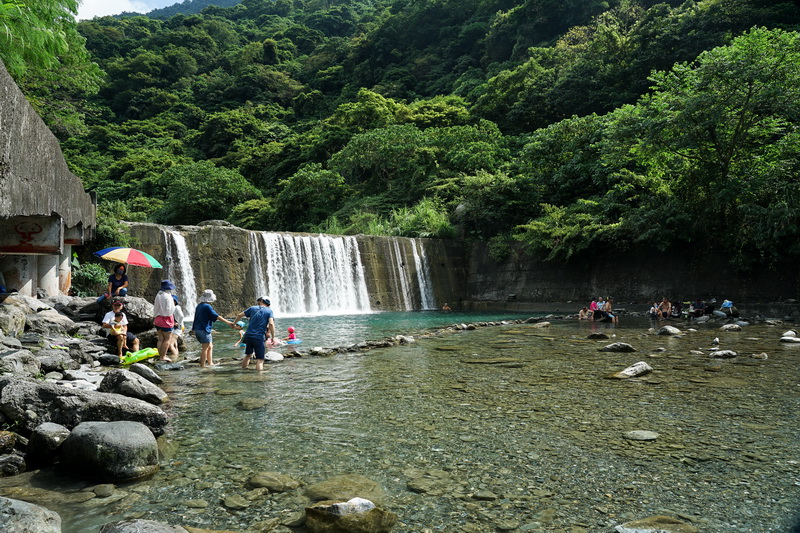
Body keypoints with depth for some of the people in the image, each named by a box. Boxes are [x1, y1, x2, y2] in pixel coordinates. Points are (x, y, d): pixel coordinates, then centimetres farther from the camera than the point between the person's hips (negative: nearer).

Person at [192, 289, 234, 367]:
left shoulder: (199, 306, 13)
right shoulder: (207, 306, -14)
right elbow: (217, 317, -18)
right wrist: (228, 322, -16)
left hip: (197, 329, 10)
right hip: (204, 330, -10)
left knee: (210, 347, 16)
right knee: (205, 348, -4)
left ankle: (210, 363, 19)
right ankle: (203, 365, -3)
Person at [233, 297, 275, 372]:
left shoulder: (252, 308, 10)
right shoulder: (269, 311, 1)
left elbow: (239, 315, 13)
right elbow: (271, 324, -14)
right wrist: (273, 337, -8)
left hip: (248, 335, 4)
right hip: (259, 337, -4)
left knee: (248, 355, 26)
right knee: (260, 360, 0)